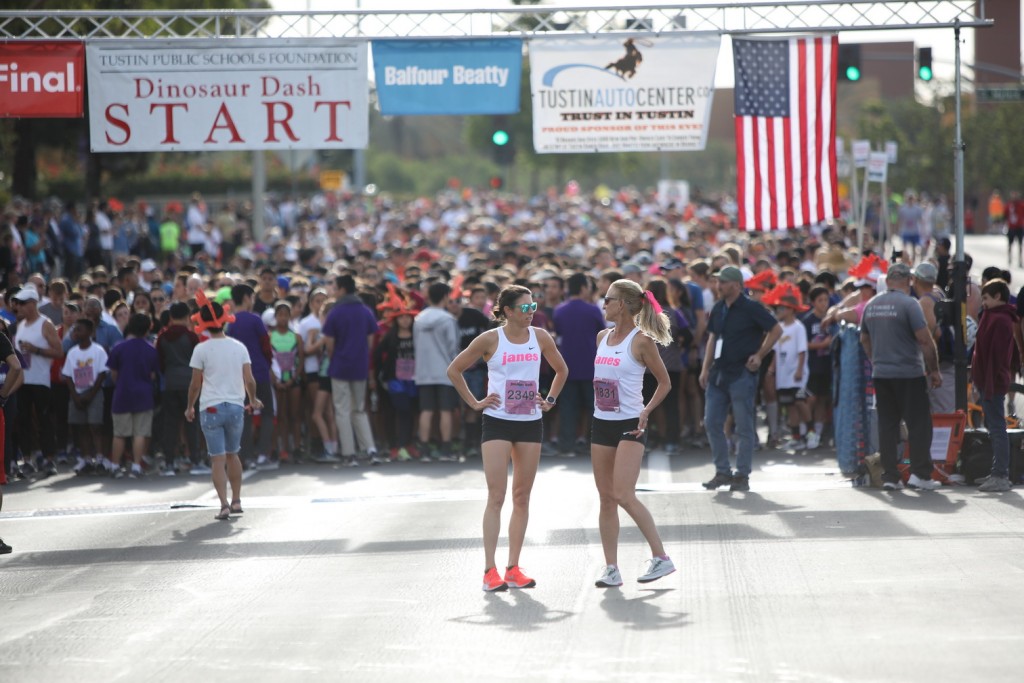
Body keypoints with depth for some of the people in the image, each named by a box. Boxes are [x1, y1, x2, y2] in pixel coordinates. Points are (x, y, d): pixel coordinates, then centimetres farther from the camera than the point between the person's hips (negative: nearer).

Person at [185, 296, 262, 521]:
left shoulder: (201, 350, -6)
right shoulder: (239, 347, 3)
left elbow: (195, 384, -3)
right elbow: (249, 380, 1)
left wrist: (190, 407, 12)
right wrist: (253, 400, 20)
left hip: (211, 408, -3)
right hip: (235, 406, 3)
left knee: (218, 458, -3)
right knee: (232, 454, 19)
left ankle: (224, 504, -13)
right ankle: (236, 501, 21)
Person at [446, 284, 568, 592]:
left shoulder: (540, 337, 4)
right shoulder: (490, 340, -6)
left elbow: (561, 370, 21)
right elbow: (454, 370, 4)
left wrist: (550, 400, 10)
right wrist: (474, 402, 0)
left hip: (531, 424, 4)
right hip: (497, 422, -4)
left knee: (522, 497, 6)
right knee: (496, 497, -9)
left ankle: (514, 568, 12)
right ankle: (490, 571, -9)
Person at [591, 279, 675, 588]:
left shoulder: (641, 340, -9)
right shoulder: (603, 337, 11)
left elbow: (664, 382, -4)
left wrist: (646, 412, -13)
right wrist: (599, 400, 13)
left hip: (630, 425, -7)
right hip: (602, 423, 7)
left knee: (624, 495, -15)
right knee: (606, 498, 5)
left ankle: (660, 557, -6)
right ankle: (611, 568, 7)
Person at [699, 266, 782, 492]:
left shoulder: (751, 308, -9)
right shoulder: (718, 309, 11)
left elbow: (776, 330, -5)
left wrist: (759, 355, -9)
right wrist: (706, 368, 11)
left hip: (742, 374, -7)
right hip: (719, 373, 7)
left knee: (743, 426, -1)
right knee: (712, 423, 4)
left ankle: (742, 475, 5)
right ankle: (722, 472, 14)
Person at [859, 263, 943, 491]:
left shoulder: (871, 305, 9)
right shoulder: (908, 303, -11)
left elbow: (864, 339, 21)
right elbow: (925, 340, -14)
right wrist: (934, 370, -6)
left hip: (881, 374, 6)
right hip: (909, 374, -6)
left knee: (887, 424, 7)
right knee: (919, 423, 0)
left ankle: (889, 476, 5)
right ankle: (920, 474, -5)